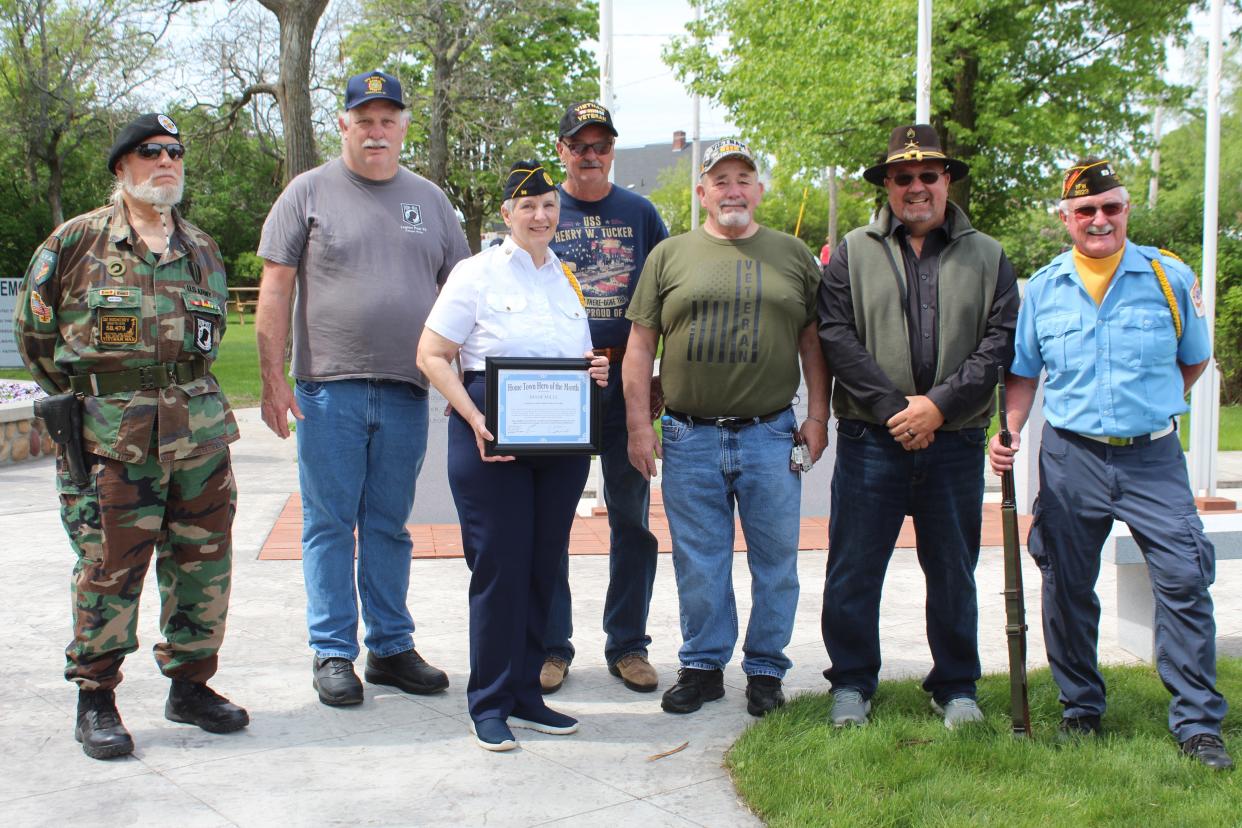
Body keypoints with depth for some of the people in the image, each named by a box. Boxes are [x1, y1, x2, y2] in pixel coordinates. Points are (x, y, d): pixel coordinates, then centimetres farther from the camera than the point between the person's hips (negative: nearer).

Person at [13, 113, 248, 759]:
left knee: (203, 562, 7)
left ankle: (190, 685, 22)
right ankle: (95, 700, 13)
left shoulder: (201, 249, 13)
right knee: (109, 567, -1)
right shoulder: (77, 240, 0)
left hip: (199, 429, 4)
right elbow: (33, 329, 7)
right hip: (109, 438, -4)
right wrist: (81, 396, 11)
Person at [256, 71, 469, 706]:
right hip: (328, 390, -3)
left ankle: (391, 647, 20)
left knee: (390, 527, 11)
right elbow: (275, 290, 0)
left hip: (406, 391, 3)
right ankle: (333, 653, 12)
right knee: (329, 525, 3)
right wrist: (273, 379, -6)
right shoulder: (310, 192, 3)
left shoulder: (429, 199, 13)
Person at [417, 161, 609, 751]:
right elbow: (432, 356, -4)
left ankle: (526, 695, 21)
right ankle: (489, 703, 9)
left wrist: (599, 373, -1)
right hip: (491, 441, -5)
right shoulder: (477, 273, -1)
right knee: (499, 567, -4)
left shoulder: (571, 279, 14)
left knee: (544, 566, 8)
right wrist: (474, 420, -16)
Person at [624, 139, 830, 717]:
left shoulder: (793, 256, 9)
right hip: (689, 438, 0)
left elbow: (812, 343, 11)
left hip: (771, 435, 0)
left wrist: (817, 416, 3)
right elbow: (640, 346, 6)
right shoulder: (669, 256, 7)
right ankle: (702, 666, 22)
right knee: (698, 563, 7)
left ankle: (766, 670, 21)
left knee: (775, 560, 6)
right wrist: (639, 424, -1)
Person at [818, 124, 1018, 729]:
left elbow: (1000, 341, 0)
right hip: (871, 439, -1)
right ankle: (852, 682, 20)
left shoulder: (986, 257, 9)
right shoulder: (853, 252, 6)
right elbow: (836, 335, -4)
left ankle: (956, 687, 25)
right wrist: (893, 406, -12)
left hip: (955, 441, 1)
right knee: (855, 567, 4)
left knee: (953, 570, 10)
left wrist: (940, 404, -12)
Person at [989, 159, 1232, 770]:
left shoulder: (1170, 276, 1)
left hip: (1153, 457, -1)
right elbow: (1024, 373, 11)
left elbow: (1194, 359, 13)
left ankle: (1198, 723, 5)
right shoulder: (1042, 287, 5)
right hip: (1070, 460, 1)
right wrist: (1010, 433, -2)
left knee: (1184, 580, -7)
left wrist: (1150, 408, 7)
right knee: (1067, 588, 8)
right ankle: (1080, 708, 25)